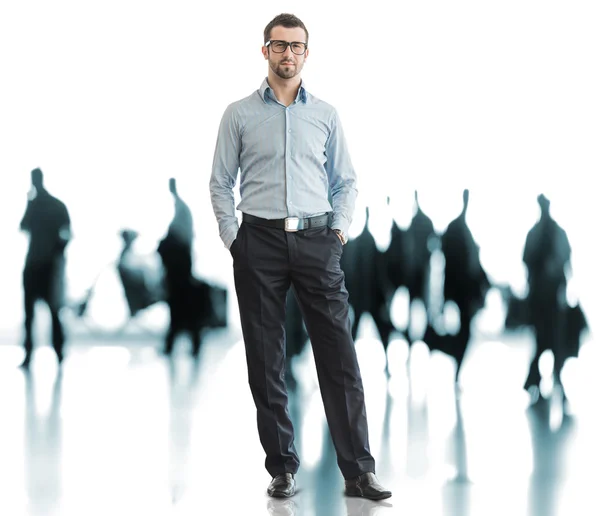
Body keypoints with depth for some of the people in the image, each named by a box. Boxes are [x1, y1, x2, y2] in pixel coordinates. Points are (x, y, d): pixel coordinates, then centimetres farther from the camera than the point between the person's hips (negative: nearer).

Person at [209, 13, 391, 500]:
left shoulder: (326, 114, 10)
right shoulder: (239, 114, 6)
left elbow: (346, 180, 15)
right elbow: (221, 182, 8)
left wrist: (340, 226, 2)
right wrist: (232, 237, -1)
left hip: (316, 240, 1)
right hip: (261, 241, 0)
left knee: (339, 357, -4)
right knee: (266, 363, 3)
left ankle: (359, 470, -2)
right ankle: (282, 468, 12)